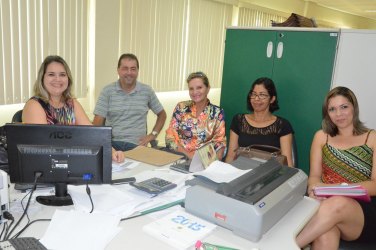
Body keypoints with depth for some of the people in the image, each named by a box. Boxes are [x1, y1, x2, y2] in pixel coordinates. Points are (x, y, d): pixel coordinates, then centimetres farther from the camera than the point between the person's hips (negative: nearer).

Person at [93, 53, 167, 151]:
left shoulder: (147, 91, 8)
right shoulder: (107, 91, 3)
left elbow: (162, 114, 20)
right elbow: (98, 122, 0)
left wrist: (153, 134, 7)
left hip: (136, 145, 0)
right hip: (112, 143, 0)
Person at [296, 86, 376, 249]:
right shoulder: (322, 136, 14)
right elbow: (314, 176, 10)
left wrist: (337, 187, -17)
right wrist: (316, 187, -15)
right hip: (324, 203, 1)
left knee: (338, 204, -37)